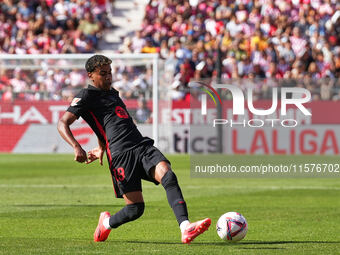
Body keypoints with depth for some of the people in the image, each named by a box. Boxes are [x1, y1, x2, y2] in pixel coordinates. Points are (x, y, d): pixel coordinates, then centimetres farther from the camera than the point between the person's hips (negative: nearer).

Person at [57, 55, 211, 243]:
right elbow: (62, 124, -4)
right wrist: (76, 147, -20)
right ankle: (106, 223, 24)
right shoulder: (86, 96, 4)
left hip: (143, 145, 6)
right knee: (135, 208, -11)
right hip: (121, 154, -6)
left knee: (168, 175, -24)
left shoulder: (113, 93, 28)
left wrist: (101, 149, 47)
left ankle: (186, 228, -40)